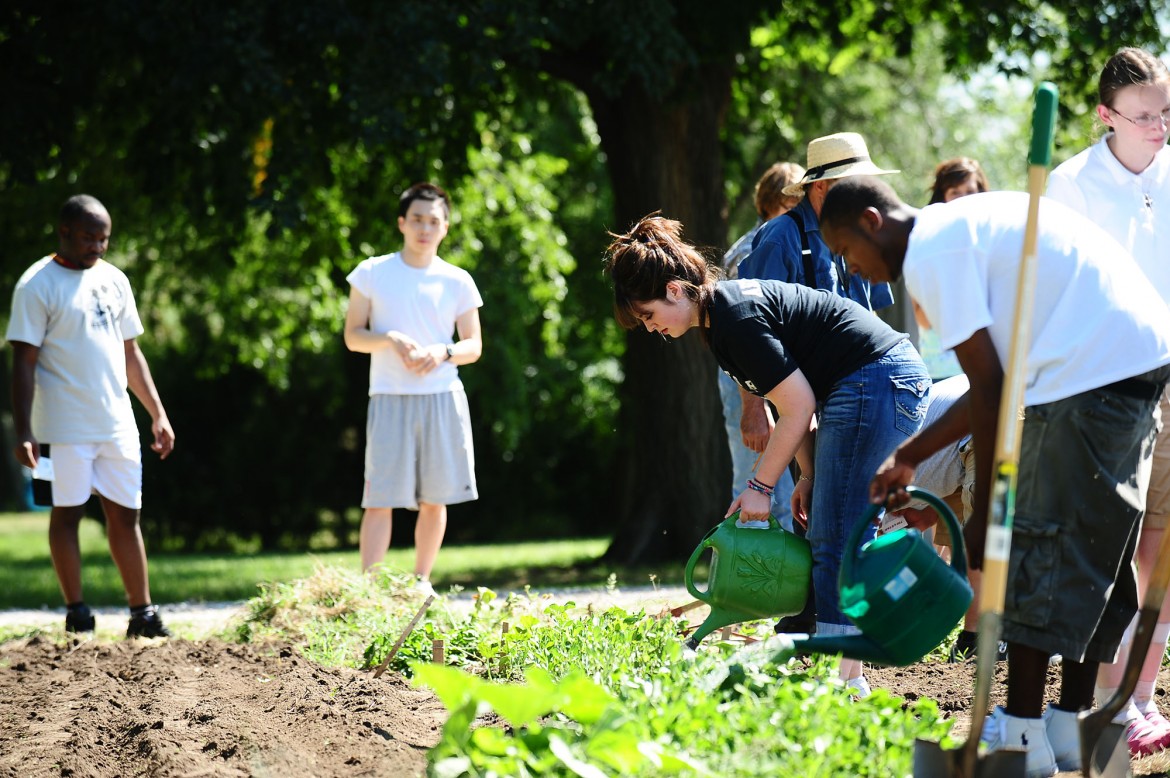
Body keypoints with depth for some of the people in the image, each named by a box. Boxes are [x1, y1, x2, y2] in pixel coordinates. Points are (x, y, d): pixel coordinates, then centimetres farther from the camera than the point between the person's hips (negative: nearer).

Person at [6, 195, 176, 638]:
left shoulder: (113, 281, 12)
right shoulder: (38, 285, -7)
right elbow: (24, 362, -10)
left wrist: (158, 415, 14)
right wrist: (23, 432, -16)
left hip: (117, 423, 6)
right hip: (65, 428, -6)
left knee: (125, 515, 7)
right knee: (67, 514, 2)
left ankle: (143, 616, 10)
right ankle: (77, 616, 8)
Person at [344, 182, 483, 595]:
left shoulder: (458, 281, 8)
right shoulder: (372, 273, 4)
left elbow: (474, 345, 10)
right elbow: (353, 336, 3)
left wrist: (443, 352, -11)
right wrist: (390, 340, -15)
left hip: (443, 399, 2)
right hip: (390, 400, -2)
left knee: (435, 498, 5)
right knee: (381, 499, -8)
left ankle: (422, 582, 18)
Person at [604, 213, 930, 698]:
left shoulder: (737, 318, -19)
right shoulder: (722, 313, 12)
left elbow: (798, 406, -17)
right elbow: (796, 405, 16)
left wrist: (760, 486, -9)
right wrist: (808, 477, 10)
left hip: (875, 381, -11)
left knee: (835, 542, -9)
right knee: (830, 538, 11)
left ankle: (842, 677, -10)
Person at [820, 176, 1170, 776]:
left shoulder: (930, 253, -6)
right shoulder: (963, 227, 24)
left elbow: (990, 392, -9)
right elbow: (1001, 380, 25)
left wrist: (984, 513, -4)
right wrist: (910, 457, 30)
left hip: (1093, 368, -10)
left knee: (1041, 544, -5)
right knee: (1093, 552, 14)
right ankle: (1070, 728, 17)